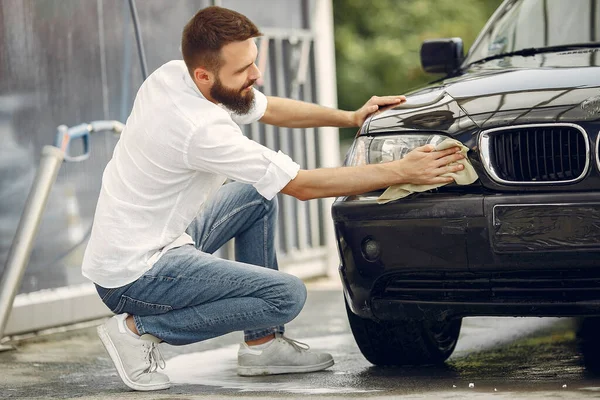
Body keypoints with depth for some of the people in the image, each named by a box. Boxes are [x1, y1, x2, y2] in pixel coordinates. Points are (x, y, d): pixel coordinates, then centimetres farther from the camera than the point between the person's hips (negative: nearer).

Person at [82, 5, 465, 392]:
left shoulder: (173, 74, -1)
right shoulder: (202, 128, -27)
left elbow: (267, 107, 17)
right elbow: (302, 185, -20)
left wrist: (350, 117, 11)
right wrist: (401, 171, -17)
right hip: (133, 276, -10)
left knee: (258, 197, 17)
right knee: (288, 295, -16)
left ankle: (262, 345, 16)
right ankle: (139, 329, -6)